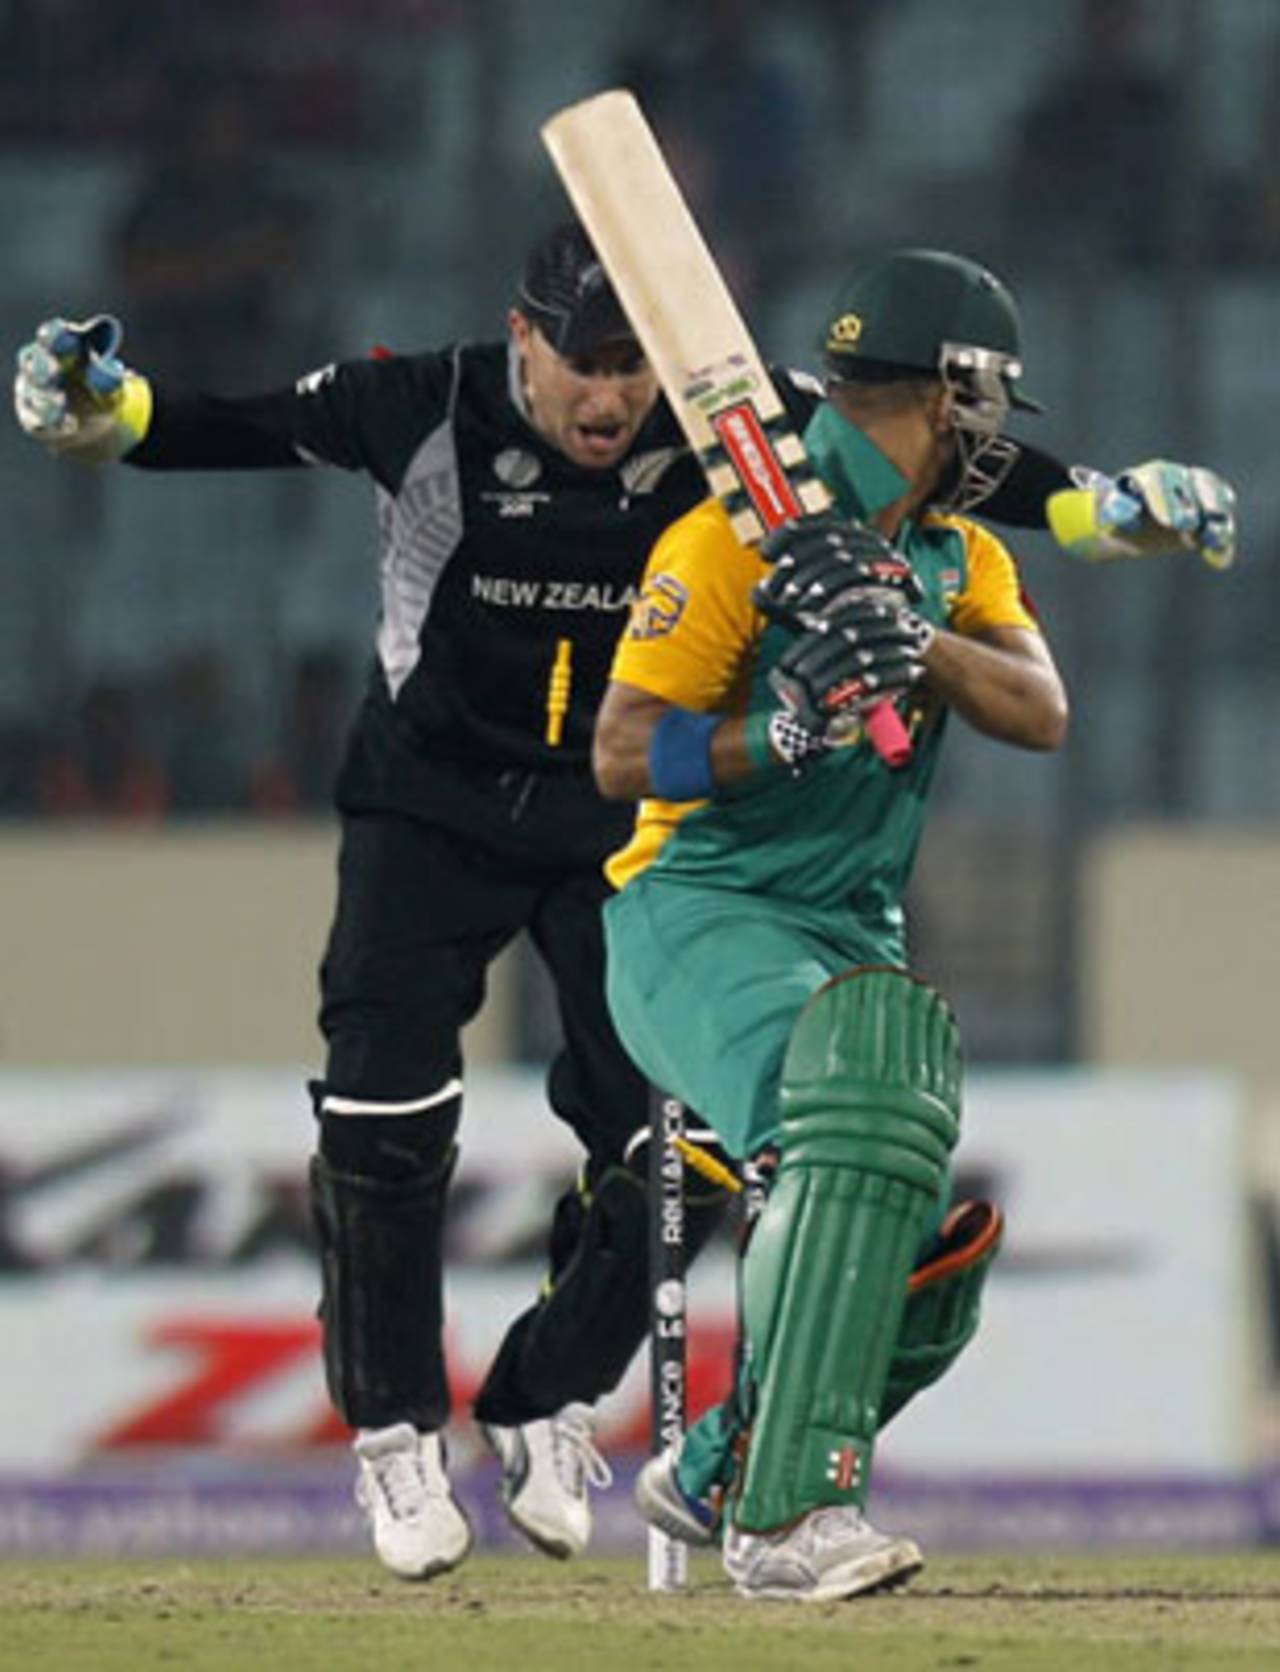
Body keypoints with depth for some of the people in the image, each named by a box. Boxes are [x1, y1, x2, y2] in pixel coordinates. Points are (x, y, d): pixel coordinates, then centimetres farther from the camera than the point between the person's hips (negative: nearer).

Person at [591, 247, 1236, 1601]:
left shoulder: (959, 557, 13)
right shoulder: (736, 537, -10)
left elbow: (1040, 713, -5)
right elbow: (622, 754, -16)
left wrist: (909, 639, -23)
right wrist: (781, 733, -32)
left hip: (854, 935, 8)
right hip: (694, 922, -8)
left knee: (930, 1263, 6)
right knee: (853, 1134, -34)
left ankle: (714, 1477, 29)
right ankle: (786, 1519, -38)